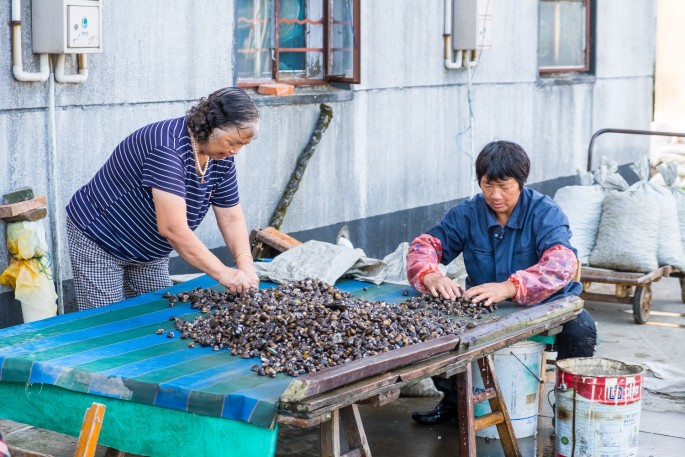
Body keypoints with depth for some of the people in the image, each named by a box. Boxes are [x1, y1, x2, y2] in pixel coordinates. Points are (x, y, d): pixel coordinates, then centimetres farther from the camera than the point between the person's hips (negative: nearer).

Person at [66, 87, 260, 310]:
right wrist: (222, 273, -36)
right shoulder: (168, 147, -32)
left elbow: (231, 218, -1)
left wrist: (245, 265, -18)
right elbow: (173, 228, -37)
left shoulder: (222, 158, -7)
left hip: (150, 252, 8)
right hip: (99, 243, -8)